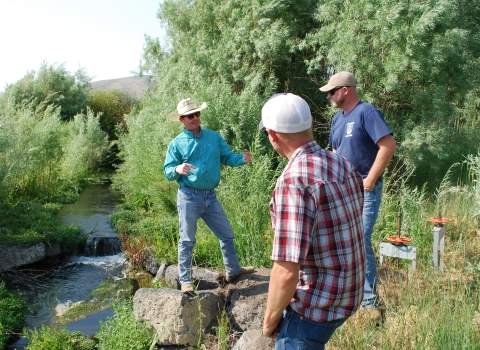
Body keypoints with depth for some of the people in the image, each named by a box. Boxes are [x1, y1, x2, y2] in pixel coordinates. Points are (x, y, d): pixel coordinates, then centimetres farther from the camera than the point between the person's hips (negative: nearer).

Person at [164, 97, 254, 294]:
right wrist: (177, 169, -26)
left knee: (227, 234, 15)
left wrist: (242, 159, -13)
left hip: (211, 196, 5)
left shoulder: (214, 137, 9)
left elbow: (227, 158, 8)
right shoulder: (177, 144, -1)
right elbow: (167, 172, -3)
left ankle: (233, 271, 34)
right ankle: (185, 280, 18)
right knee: (187, 240, 4)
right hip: (189, 197, -4)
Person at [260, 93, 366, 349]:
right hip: (348, 293, 9)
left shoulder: (293, 181, -27)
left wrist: (270, 319, -12)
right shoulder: (343, 165, 0)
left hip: (317, 305, -9)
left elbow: (287, 272, -30)